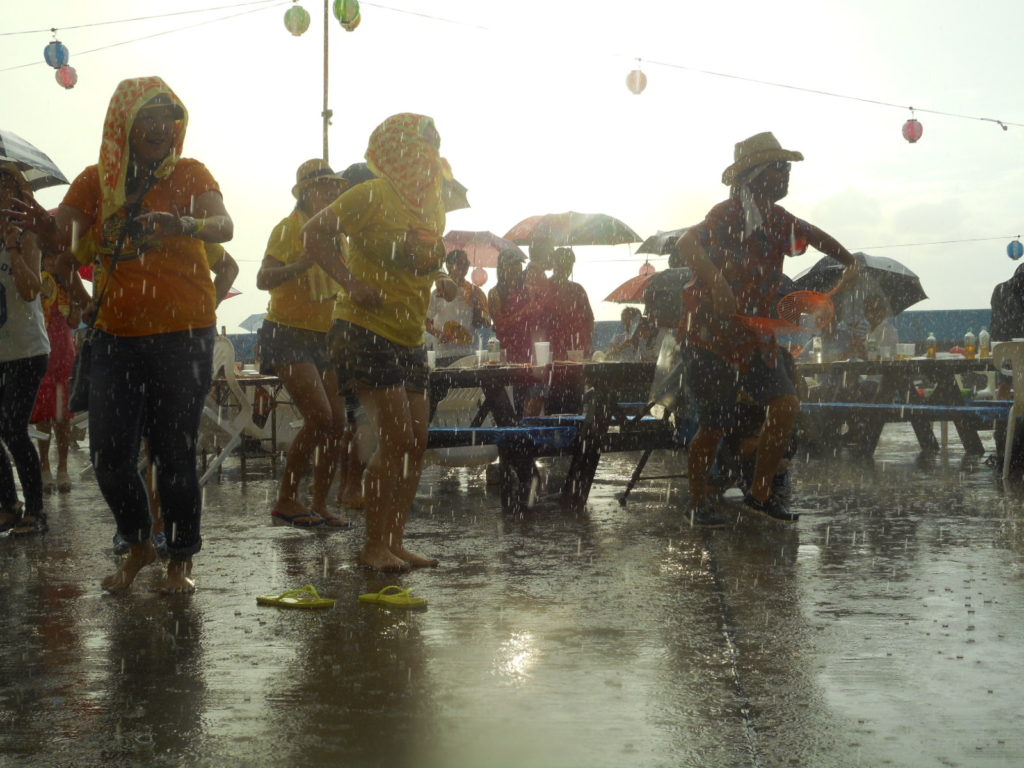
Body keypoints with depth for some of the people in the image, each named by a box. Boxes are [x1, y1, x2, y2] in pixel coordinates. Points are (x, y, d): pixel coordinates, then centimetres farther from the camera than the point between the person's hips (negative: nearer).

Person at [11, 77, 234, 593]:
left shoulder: (189, 173, -1)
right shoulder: (97, 179, 8)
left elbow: (224, 226, -19)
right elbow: (64, 233, -7)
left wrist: (184, 224, -41)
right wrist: (46, 227, -32)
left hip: (183, 334, -3)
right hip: (116, 334, 3)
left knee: (173, 453, -1)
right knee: (108, 453, 1)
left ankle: (181, 559, 18)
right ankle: (138, 545, 26)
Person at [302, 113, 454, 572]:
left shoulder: (432, 205, 13)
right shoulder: (373, 195, -10)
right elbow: (315, 234, -13)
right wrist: (351, 283, -21)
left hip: (409, 339, 9)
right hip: (364, 331, -8)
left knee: (416, 442, 6)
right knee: (398, 437, -14)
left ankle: (394, 542, 14)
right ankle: (373, 546, -5)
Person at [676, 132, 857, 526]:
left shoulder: (777, 220, 8)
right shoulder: (728, 215, -17)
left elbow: (813, 235, 28)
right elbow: (686, 245, -35)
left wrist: (851, 263, 18)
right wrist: (716, 284, -47)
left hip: (754, 337, 7)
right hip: (710, 335, -7)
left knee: (786, 405, -7)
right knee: (714, 427, -4)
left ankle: (760, 493, 8)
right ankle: (699, 501, 19)